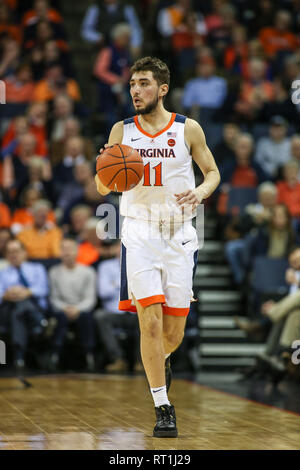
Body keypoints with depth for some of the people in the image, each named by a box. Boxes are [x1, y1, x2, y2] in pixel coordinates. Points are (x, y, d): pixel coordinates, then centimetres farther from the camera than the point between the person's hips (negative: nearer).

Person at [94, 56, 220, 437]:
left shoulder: (188, 129, -1)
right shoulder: (121, 131, 2)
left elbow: (212, 172, 10)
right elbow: (102, 189, 6)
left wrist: (201, 192, -12)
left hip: (178, 234, 0)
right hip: (139, 232, 0)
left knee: (174, 331, 5)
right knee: (150, 323, -12)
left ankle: (161, 359, 42)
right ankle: (163, 409, -2)